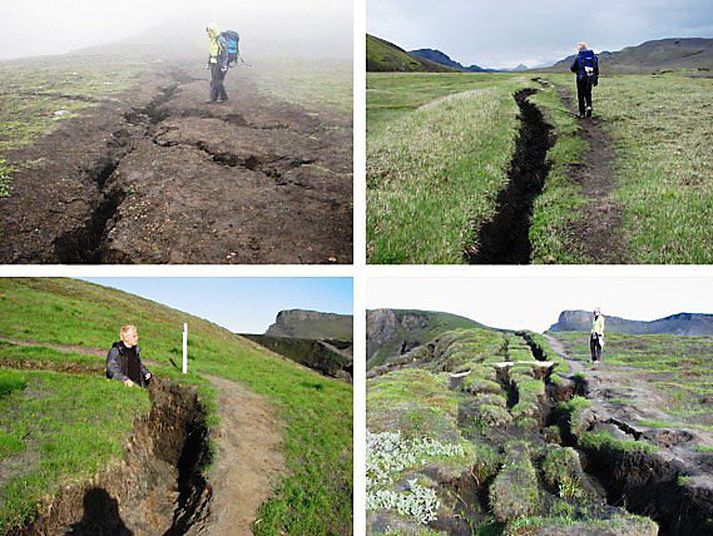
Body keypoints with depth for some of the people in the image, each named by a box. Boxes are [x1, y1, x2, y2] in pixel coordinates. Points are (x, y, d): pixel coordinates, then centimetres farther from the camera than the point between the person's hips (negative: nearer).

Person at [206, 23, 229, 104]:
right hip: (214, 64, 9)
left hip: (220, 64, -9)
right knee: (213, 81, 7)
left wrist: (224, 66, -22)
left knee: (218, 82, -7)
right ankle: (214, 98, 11)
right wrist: (209, 64, 19)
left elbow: (225, 54, -19)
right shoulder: (213, 40, 12)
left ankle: (223, 97, 4)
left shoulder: (221, 40, -17)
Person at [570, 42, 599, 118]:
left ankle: (582, 112, 7)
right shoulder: (594, 56, 4)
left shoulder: (578, 57, -9)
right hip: (590, 79, 4)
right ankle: (589, 106, -5)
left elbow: (573, 68, -4)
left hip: (581, 78, -4)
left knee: (581, 95, 6)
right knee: (588, 94, 18)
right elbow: (596, 68, 6)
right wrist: (596, 79, 12)